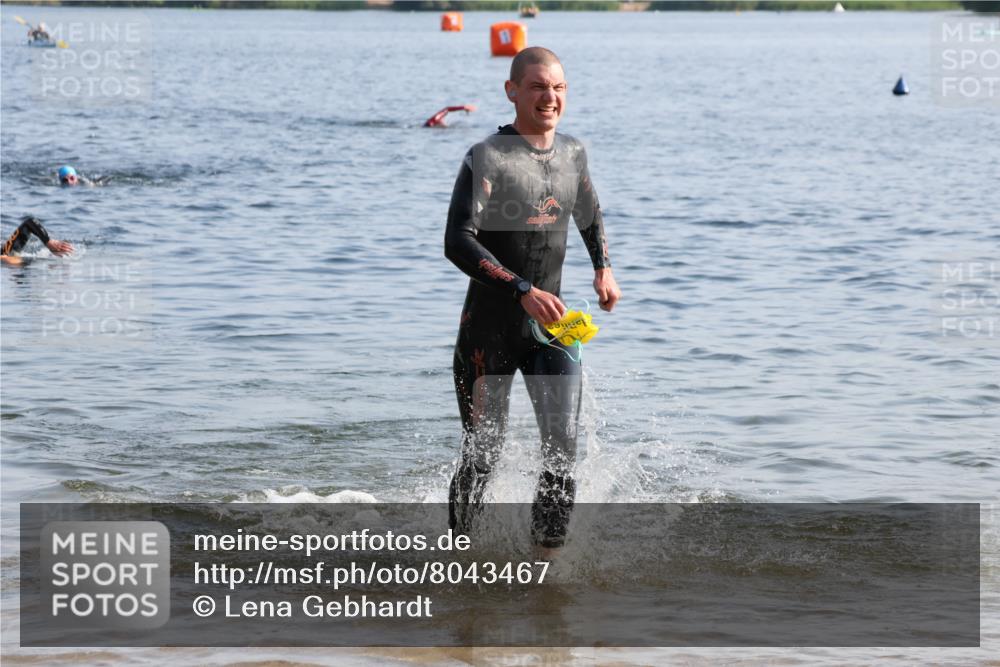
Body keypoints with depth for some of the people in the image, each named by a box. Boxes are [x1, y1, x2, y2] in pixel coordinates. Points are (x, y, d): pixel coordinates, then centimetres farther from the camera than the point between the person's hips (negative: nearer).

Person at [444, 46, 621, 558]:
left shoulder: (573, 154, 6)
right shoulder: (487, 159, -13)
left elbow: (589, 214, 29)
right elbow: (458, 243, -24)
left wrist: (603, 268, 15)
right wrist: (524, 291, -31)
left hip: (550, 324, 4)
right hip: (489, 327, -4)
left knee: (563, 441, -13)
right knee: (482, 452, 5)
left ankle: (548, 555, -8)